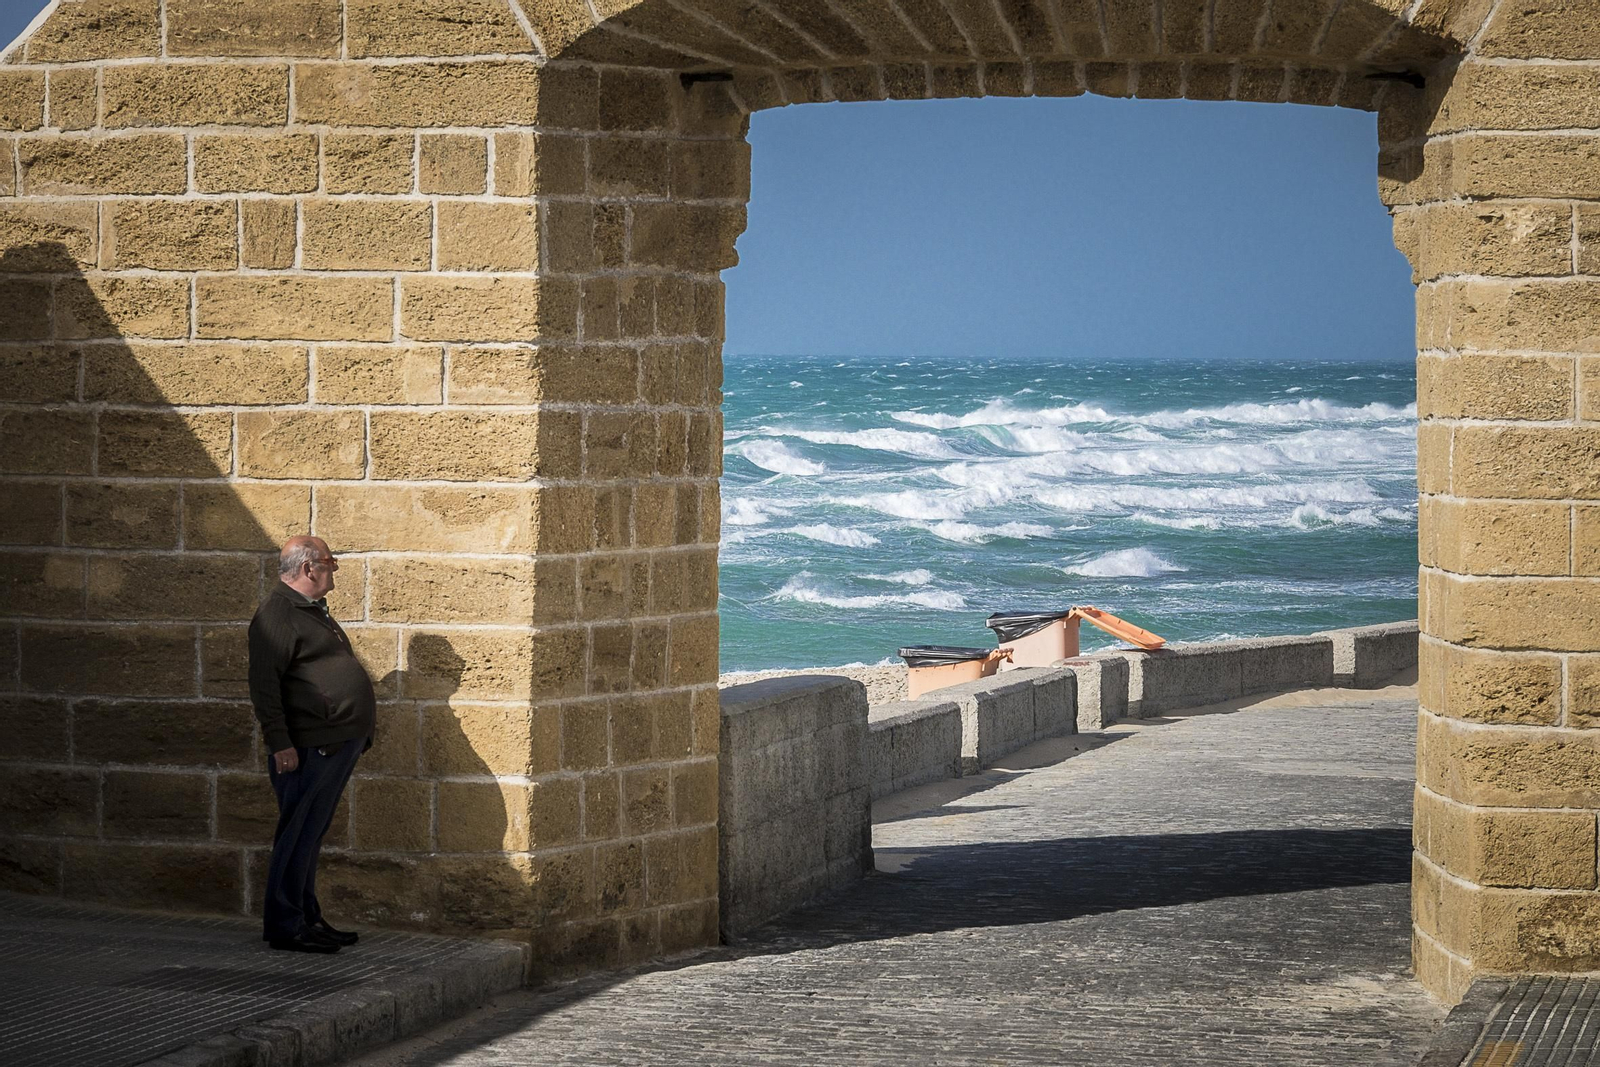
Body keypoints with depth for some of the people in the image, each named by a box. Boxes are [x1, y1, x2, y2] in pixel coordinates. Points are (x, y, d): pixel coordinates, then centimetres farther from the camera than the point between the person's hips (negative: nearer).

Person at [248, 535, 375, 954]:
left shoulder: (313, 610, 20)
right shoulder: (278, 614, -13)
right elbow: (264, 684, -19)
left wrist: (358, 734, 25)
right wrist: (279, 743, -23)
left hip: (339, 744, 10)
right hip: (309, 747, -10)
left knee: (312, 833, 14)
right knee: (298, 835, -7)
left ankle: (308, 918, 20)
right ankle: (284, 926, -3)